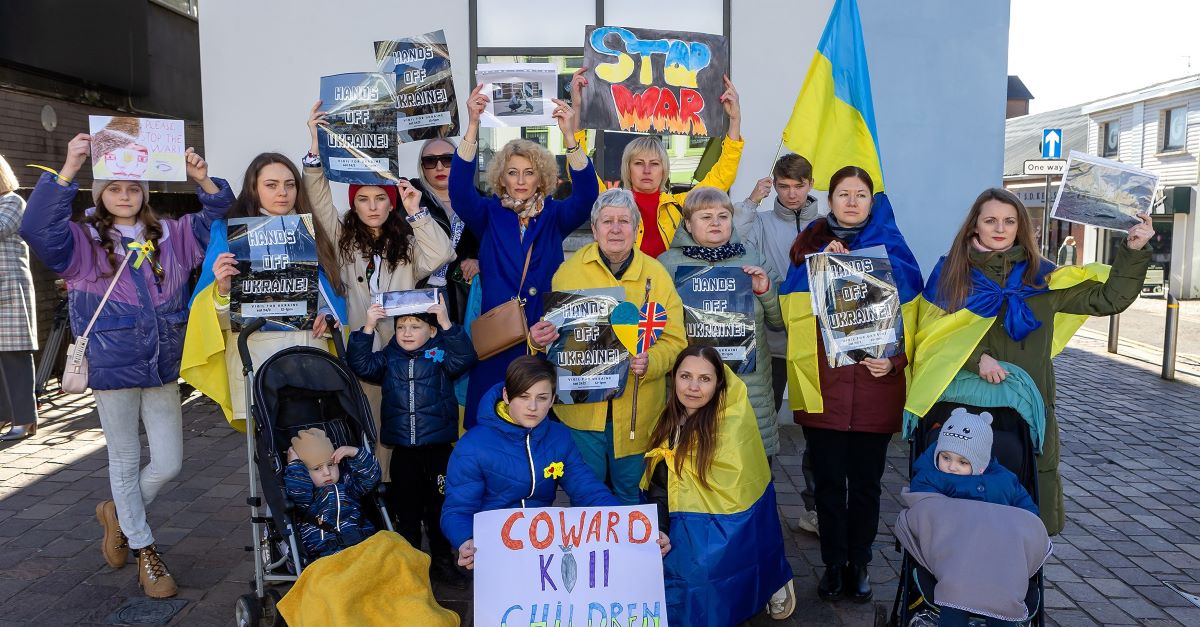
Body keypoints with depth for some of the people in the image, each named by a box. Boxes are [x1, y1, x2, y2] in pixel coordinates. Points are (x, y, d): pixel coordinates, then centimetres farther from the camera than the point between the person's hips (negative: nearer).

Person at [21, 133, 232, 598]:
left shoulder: (171, 236, 6)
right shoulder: (84, 240, -4)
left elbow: (217, 220, 6)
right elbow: (37, 228, -21)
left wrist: (204, 181, -13)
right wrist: (69, 169, -28)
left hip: (163, 369, 3)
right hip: (112, 370, -3)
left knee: (169, 464, 7)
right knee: (125, 460, 12)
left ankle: (119, 514, 37)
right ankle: (145, 550, 29)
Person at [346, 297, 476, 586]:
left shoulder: (440, 355, -2)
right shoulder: (388, 359, 5)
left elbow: (464, 358, -19)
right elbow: (361, 364, -5)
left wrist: (446, 323, -28)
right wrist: (368, 327, -14)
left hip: (438, 449, -2)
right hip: (403, 450, 2)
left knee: (440, 506, 9)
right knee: (406, 508, 13)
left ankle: (443, 561, 23)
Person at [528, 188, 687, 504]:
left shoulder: (656, 274, -2)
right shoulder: (570, 270, -2)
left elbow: (675, 339, -3)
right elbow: (552, 327, 4)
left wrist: (651, 361, -23)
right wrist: (539, 339, -19)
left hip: (635, 410, 0)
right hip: (581, 405, 0)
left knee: (630, 494, 17)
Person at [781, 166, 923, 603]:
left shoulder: (891, 247, 5)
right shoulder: (811, 244, 8)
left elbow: (908, 316, 3)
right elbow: (792, 307, -3)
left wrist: (895, 359, -13)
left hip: (874, 389, 0)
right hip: (823, 386, 1)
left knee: (865, 482, 8)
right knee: (828, 481, 7)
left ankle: (858, 564, 24)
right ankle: (833, 564, 21)